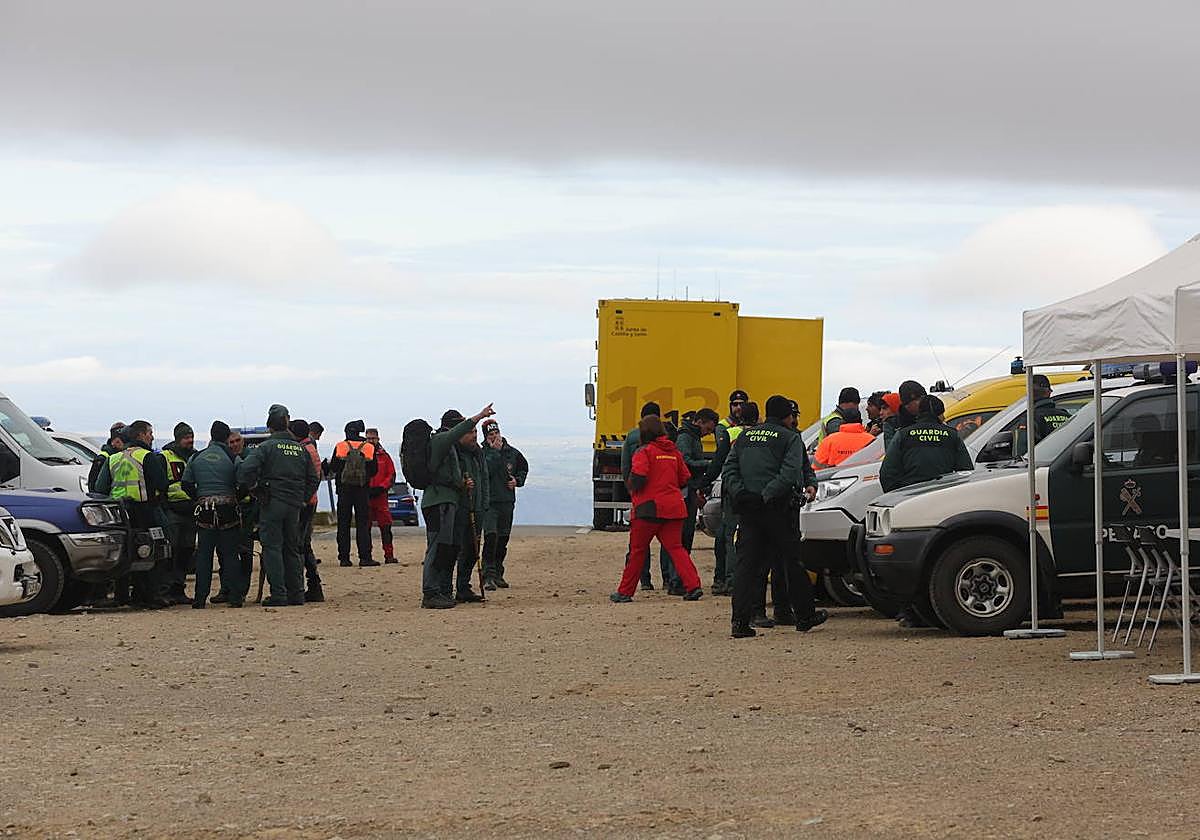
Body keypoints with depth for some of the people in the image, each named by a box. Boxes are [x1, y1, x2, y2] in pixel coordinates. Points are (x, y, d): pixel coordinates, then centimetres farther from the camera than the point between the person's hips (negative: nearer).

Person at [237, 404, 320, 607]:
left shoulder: (266, 447, -7)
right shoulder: (301, 449, 11)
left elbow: (247, 469, -19)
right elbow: (313, 478, 14)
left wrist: (250, 487, -3)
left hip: (272, 503, -5)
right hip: (294, 505, 5)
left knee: (272, 547, -2)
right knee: (292, 548, 13)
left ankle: (278, 594, -8)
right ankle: (296, 593, 12)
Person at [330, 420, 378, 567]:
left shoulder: (340, 447, -2)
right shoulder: (369, 448, 0)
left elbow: (333, 468, 2)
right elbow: (374, 470, 4)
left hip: (344, 489, 0)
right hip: (363, 490, 0)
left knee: (343, 523, 6)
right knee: (363, 524, 2)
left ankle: (344, 557, 3)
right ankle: (364, 557, -5)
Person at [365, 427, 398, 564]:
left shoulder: (384, 456, 10)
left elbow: (391, 475, 7)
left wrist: (381, 488, -8)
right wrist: (366, 489, -9)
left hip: (380, 495, 0)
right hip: (365, 496, 0)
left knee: (385, 526, -2)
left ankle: (389, 555, 0)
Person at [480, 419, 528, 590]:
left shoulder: (512, 452, 8)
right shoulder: (482, 453, -7)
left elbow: (524, 468, 24)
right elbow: (486, 472, -23)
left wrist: (518, 480, 6)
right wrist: (494, 451, -20)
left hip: (507, 501, 5)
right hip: (489, 501, -5)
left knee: (503, 540, 11)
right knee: (491, 537, -18)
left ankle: (498, 575, 21)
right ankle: (488, 576, -20)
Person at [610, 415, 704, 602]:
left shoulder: (644, 452, -8)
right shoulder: (674, 452, 10)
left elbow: (638, 478, -20)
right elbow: (685, 479, 13)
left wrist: (633, 488, 2)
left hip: (649, 507, -5)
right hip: (673, 507, 5)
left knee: (637, 550, 5)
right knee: (675, 547, 6)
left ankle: (625, 592, 13)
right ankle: (693, 586, -10)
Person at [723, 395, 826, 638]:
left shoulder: (746, 436, 16)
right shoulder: (790, 438, 0)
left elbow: (729, 469, 9)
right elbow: (790, 473, -15)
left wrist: (739, 493, -2)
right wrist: (767, 494, -14)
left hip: (747, 508, 4)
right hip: (775, 508, -4)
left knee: (746, 563, 2)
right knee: (792, 561, 9)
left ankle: (740, 621, -8)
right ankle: (805, 616, 19)